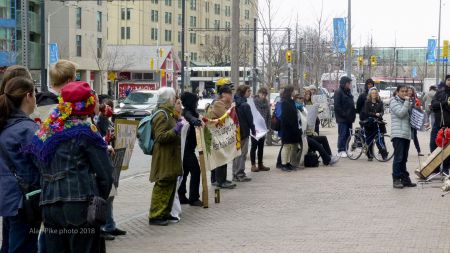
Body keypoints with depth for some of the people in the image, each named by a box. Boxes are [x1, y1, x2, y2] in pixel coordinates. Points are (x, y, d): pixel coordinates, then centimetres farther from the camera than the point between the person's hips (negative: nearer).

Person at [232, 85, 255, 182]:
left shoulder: (235, 104, 6)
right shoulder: (245, 105, -16)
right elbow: (250, 119, -12)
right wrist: (253, 130, 1)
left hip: (236, 131, 7)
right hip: (244, 132, -7)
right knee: (242, 153, -1)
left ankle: (235, 174, 18)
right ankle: (240, 174, 0)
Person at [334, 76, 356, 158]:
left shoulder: (348, 92, 18)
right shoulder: (338, 92, -8)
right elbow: (337, 106, -14)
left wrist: (353, 115, 11)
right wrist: (344, 114, -17)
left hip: (349, 118, 8)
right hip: (342, 118, -8)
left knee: (348, 134, 8)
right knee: (342, 135, -6)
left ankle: (345, 150, 15)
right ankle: (341, 151, -1)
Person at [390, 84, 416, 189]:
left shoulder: (407, 102, 22)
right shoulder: (394, 101, -2)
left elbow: (411, 116, 23)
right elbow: (401, 113, -15)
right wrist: (407, 102, -11)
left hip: (407, 134, 8)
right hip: (398, 134, -8)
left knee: (404, 159, 11)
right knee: (398, 158, -10)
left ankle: (404, 179, 14)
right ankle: (396, 179, -8)